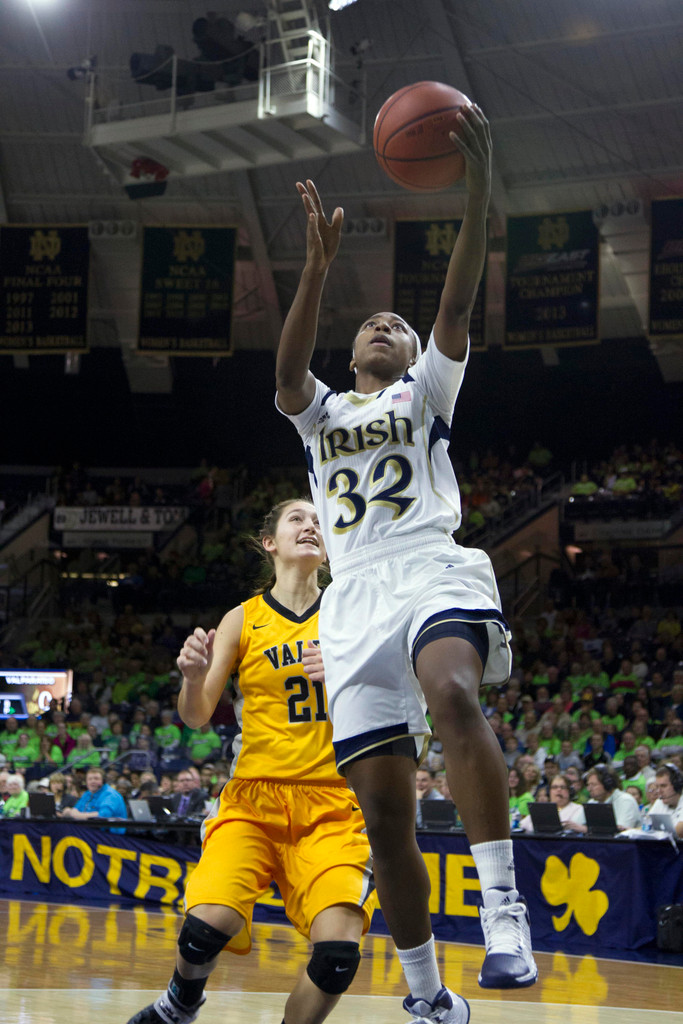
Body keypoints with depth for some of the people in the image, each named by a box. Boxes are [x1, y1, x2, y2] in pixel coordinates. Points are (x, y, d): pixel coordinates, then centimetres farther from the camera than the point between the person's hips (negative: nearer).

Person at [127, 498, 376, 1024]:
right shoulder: (243, 620, 5)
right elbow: (196, 717, 3)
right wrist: (193, 676, -19)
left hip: (332, 804, 1)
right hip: (254, 797, -1)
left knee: (338, 951, -20)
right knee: (207, 926, -21)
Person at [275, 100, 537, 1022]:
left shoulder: (426, 392, 20)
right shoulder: (320, 414, 25)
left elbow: (457, 305, 3)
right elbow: (287, 369, 1)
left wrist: (479, 190, -12)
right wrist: (319, 266, -12)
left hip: (434, 571, -3)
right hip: (355, 597, 3)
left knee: (453, 696, -37)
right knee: (384, 810, -4)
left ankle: (504, 909, -41)